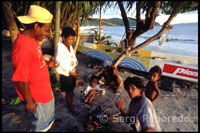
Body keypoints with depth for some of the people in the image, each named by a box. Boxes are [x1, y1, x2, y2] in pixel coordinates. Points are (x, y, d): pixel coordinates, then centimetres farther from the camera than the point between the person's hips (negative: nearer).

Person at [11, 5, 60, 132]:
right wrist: (29, 101, -15)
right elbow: (21, 80, -26)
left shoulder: (32, 38, -3)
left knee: (50, 106, 34)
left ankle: (50, 122, 62)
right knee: (42, 118, 19)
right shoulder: (23, 48, -33)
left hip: (44, 87, 9)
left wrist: (47, 63, 1)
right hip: (37, 95, -9)